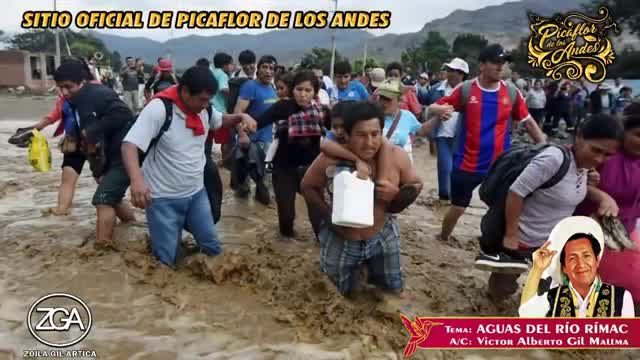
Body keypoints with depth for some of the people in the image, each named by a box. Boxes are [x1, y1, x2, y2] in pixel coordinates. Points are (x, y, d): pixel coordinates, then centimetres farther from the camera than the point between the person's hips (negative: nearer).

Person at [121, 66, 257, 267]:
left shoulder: (204, 108, -1)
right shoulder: (159, 109, -22)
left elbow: (221, 120, 20)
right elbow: (129, 145, -27)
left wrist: (241, 117, -3)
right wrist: (137, 179, -45)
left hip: (196, 193, 7)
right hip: (164, 198, -6)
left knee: (213, 248, 16)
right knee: (166, 260, 2)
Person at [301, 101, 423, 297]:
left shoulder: (396, 156, -19)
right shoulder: (329, 159, -24)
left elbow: (416, 185, -2)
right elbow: (308, 186, -6)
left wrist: (397, 194, -23)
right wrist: (328, 214, -18)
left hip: (382, 237, 2)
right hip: (339, 240, -1)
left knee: (394, 288, 20)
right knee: (339, 295, 18)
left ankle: (369, 268, 50)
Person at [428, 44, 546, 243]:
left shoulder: (512, 92, 0)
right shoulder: (465, 89, -6)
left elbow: (528, 122, 8)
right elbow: (433, 108, -5)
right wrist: (439, 110, -29)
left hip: (499, 165, 2)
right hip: (467, 164, -1)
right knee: (457, 207, 12)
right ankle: (442, 239, 35)